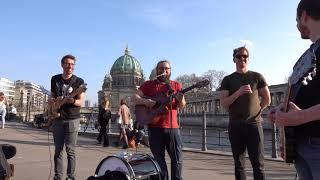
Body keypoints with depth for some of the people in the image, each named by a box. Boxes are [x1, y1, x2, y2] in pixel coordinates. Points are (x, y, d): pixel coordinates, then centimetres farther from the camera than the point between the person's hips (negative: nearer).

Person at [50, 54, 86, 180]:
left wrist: (72, 101, -28)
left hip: (72, 119, -4)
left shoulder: (79, 81, -4)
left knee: (70, 150, -4)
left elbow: (81, 102, -7)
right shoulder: (55, 79, 9)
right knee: (58, 150, 9)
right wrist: (51, 102, -1)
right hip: (57, 118, 4)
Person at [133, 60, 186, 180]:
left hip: (172, 127, 1)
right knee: (159, 159, 8)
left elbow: (181, 106, 6)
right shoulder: (149, 84, 7)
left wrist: (181, 100, -17)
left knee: (177, 158, 3)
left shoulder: (176, 85, 9)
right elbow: (135, 97, 3)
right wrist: (145, 101, -16)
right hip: (154, 127, -1)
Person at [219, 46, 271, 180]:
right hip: (235, 126, 1)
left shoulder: (257, 77, 6)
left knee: (258, 163, -2)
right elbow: (223, 104, -3)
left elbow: (267, 99, 11)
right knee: (239, 164, 8)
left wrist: (256, 111, 6)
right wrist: (238, 92, -16)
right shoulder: (227, 80, 6)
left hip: (254, 124, -1)